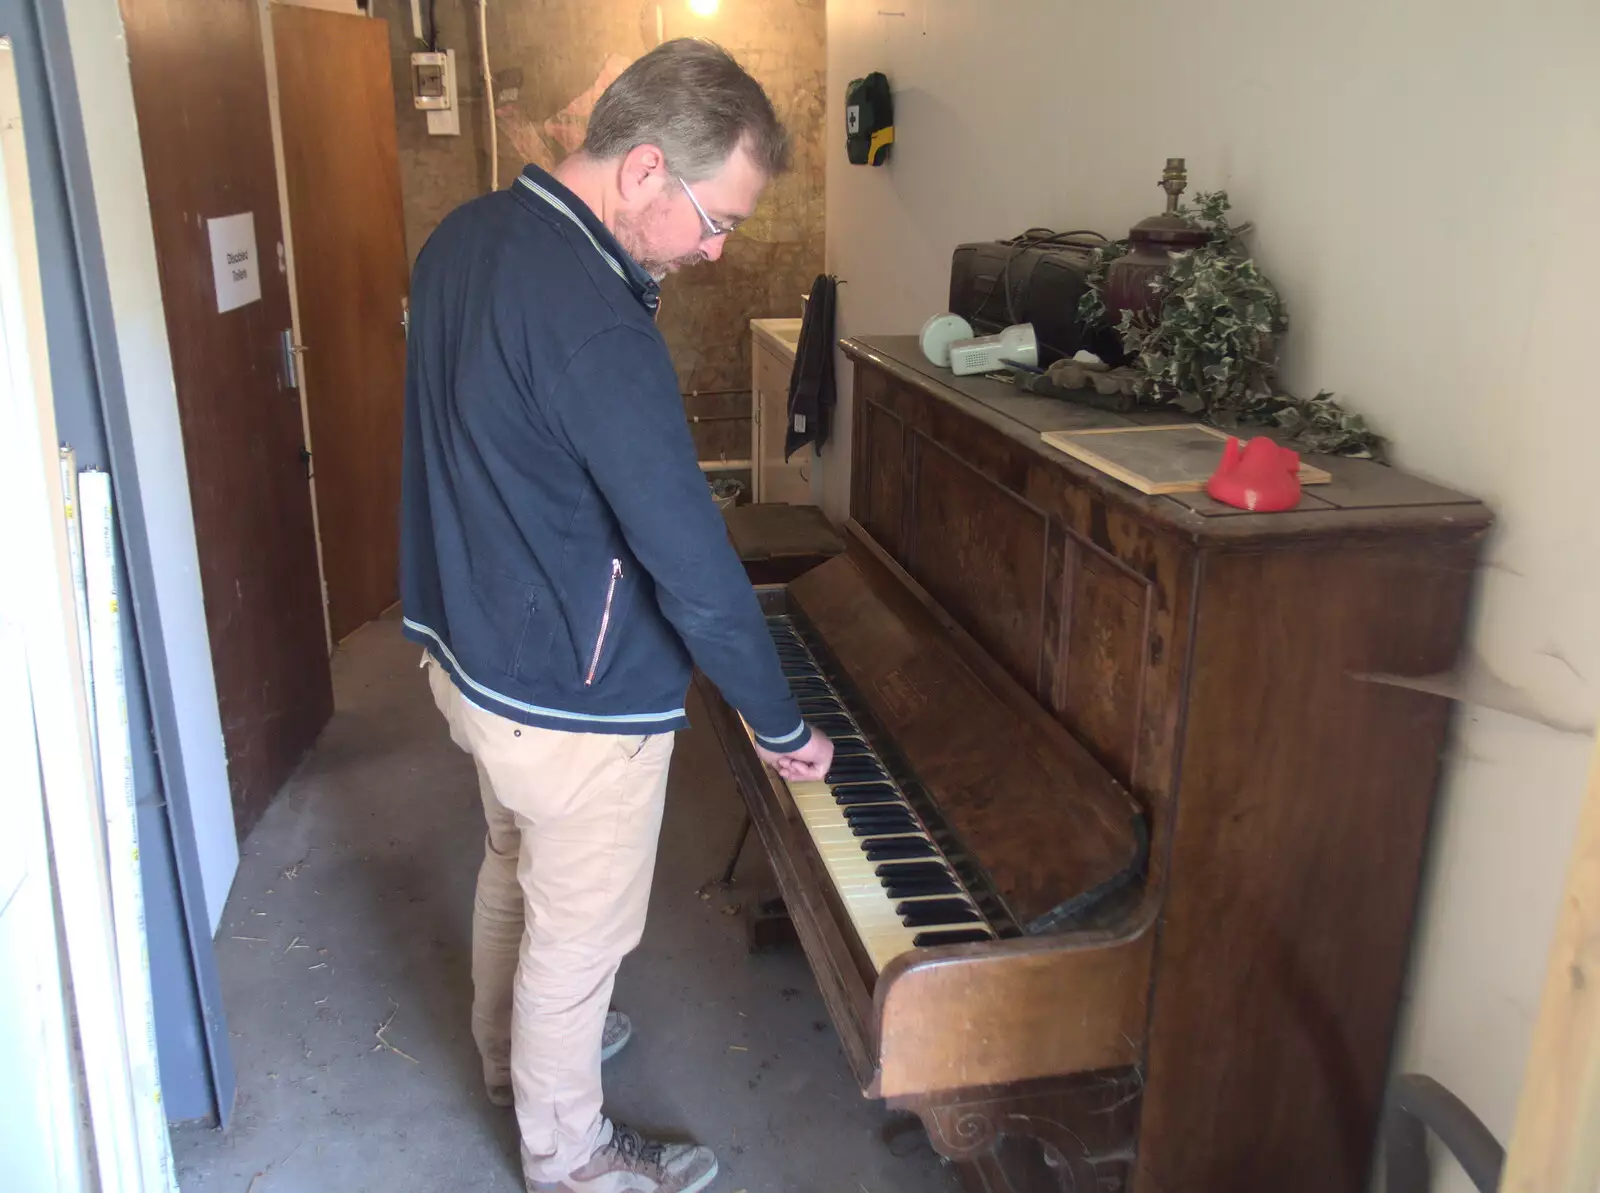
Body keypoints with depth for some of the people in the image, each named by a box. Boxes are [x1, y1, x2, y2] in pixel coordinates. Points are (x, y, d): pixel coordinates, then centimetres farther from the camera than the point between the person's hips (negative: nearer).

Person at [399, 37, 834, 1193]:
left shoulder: (465, 237, -1)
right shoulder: (595, 328, -31)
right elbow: (694, 565, -28)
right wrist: (783, 727, -16)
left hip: (471, 651, 9)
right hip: (574, 698, -9)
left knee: (514, 868, 29)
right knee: (579, 933, 13)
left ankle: (513, 1052, 54)